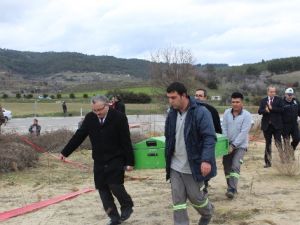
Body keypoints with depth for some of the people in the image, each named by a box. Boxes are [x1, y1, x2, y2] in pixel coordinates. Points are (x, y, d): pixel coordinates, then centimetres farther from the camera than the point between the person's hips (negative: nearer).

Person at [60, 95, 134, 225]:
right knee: (102, 189, 4)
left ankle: (127, 206, 16)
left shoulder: (119, 117, -13)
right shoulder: (90, 118, -1)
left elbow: (126, 141, -12)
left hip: (116, 160, -5)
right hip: (99, 161, 5)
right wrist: (65, 152, 8)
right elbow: (78, 136, 6)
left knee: (115, 185, -14)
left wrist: (129, 162, -13)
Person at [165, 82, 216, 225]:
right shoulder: (172, 114, 5)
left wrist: (206, 160, -27)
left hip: (193, 166, -5)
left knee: (195, 196, 10)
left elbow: (209, 138, -18)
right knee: (177, 199, 5)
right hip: (175, 166, 5)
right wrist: (168, 159, 14)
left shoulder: (200, 112, -15)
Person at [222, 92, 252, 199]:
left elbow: (243, 133, -17)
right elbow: (224, 129, -1)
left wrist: (233, 145, -21)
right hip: (228, 145, 4)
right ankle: (231, 188, 20)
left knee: (235, 167, -17)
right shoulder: (227, 113, 1)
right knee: (227, 168, 7)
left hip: (240, 146, -4)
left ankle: (232, 190, -18)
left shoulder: (247, 115, -11)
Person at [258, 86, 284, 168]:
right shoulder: (263, 100, 8)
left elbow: (281, 109, -11)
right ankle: (268, 162, 14)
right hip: (266, 125, 2)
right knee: (268, 143, 8)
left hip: (276, 125, -2)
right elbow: (260, 111, -1)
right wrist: (265, 110, -21)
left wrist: (271, 108, -16)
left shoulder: (279, 100, 2)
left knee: (278, 142, -6)